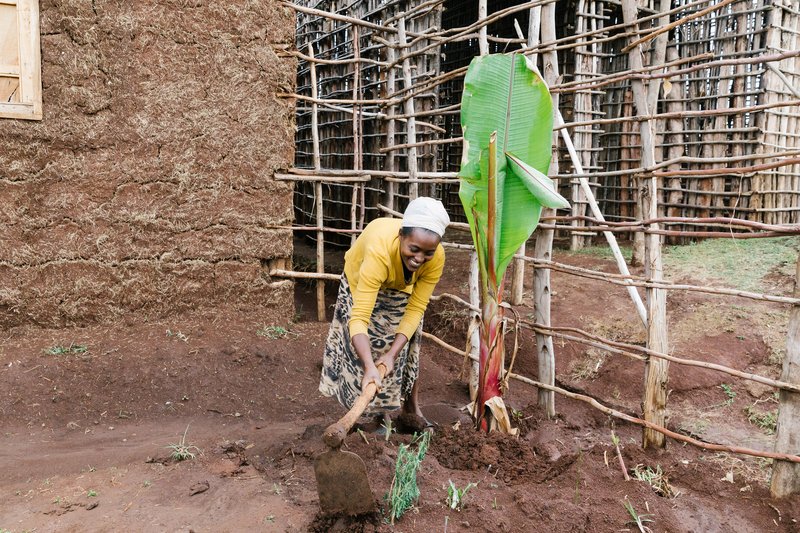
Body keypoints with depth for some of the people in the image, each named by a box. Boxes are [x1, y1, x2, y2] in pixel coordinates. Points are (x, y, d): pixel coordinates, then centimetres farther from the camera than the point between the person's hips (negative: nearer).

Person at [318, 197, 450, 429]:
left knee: (407, 349, 9)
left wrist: (392, 354, -34)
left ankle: (411, 407, 27)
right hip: (362, 281, -3)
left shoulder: (436, 258, -36)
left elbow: (415, 309, -27)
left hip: (402, 289, 3)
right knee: (369, 344, -8)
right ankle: (381, 414, 8)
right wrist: (369, 367, -59)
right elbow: (359, 318, -49)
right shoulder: (379, 251, -48)